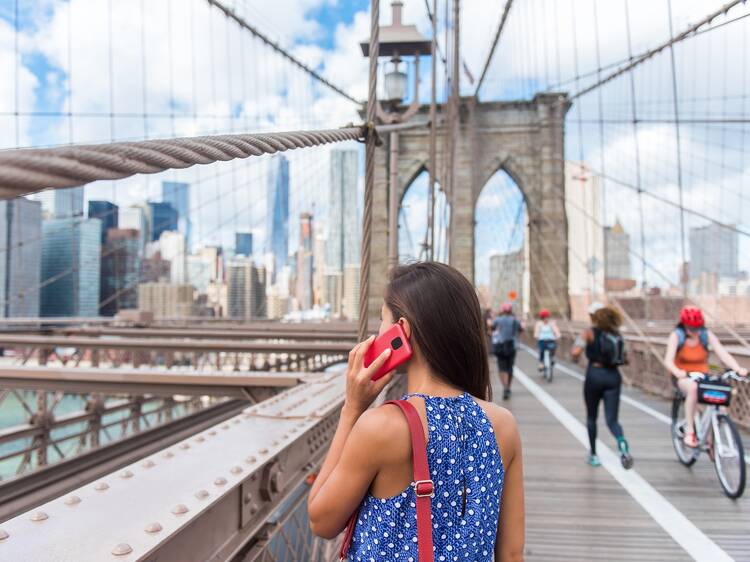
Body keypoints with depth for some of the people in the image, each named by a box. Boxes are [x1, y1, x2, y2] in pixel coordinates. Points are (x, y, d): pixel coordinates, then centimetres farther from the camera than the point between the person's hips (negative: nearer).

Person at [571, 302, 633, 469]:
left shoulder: (590, 332, -5)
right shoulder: (615, 333, 9)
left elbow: (575, 352, -17)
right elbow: (624, 359, 10)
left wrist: (574, 358, 5)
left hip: (594, 375, -3)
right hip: (613, 376, 3)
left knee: (591, 417, 15)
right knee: (612, 419, 2)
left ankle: (593, 455, 23)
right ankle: (622, 442, -28)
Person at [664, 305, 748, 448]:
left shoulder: (707, 335, -6)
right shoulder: (677, 335, -13)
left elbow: (723, 354, -15)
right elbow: (668, 360, -24)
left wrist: (738, 369, -34)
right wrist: (677, 372, -45)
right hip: (682, 377, -3)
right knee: (693, 388, -37)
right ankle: (689, 431, -27)